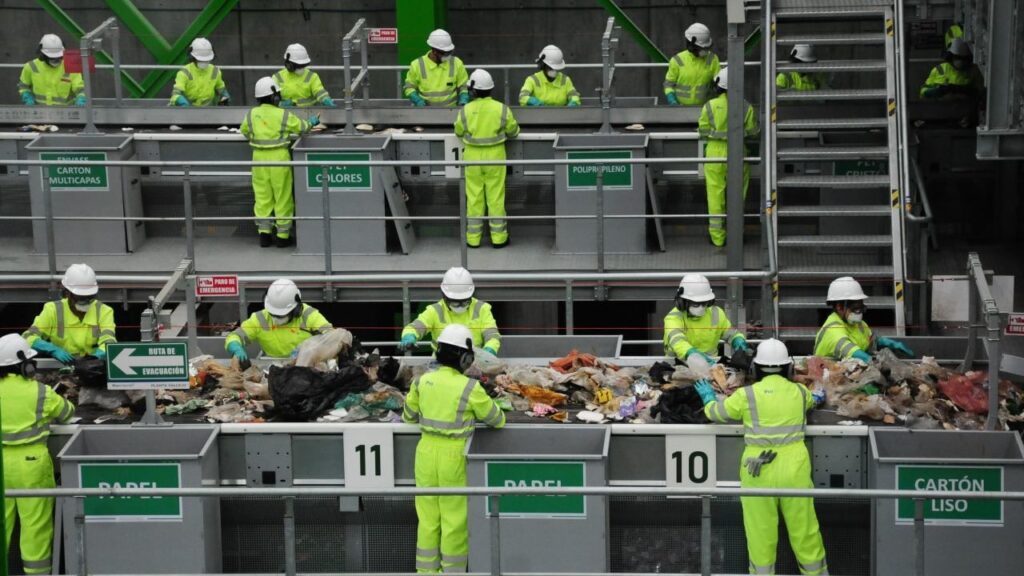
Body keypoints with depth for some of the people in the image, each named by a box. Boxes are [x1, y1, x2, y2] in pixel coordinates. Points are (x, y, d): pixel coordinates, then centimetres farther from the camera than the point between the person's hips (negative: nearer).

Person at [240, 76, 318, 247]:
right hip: (279, 157, -3)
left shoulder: (251, 115, -2)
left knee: (262, 195, 11)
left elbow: (245, 132, 14)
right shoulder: (283, 115, -12)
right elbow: (302, 127, 0)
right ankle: (283, 235, 10)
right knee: (282, 196, 6)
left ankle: (264, 232, 10)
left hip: (259, 157, 3)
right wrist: (312, 122, 21)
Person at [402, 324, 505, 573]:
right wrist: (501, 420, 22)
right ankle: (452, 570, 14)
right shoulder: (470, 388, -15)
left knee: (428, 515, 13)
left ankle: (426, 569, 19)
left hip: (426, 450, 4)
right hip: (453, 455, -4)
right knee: (454, 516, 7)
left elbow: (409, 416, 12)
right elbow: (495, 418, -2)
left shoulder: (422, 381, -3)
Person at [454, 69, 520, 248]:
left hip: (473, 156, 0)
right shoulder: (501, 109, -11)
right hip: (495, 156, 0)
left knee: (474, 197, 9)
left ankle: (473, 238, 13)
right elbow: (513, 132, 1)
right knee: (496, 197, 7)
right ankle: (498, 237, 11)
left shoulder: (465, 110, -10)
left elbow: (459, 132, 5)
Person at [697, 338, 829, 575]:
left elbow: (715, 412, 9)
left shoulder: (747, 396, -5)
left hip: (759, 472, -2)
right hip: (794, 467, 2)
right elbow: (813, 399, 28)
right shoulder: (800, 392, 3)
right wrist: (819, 395, 53)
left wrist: (708, 396, 31)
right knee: (803, 528, 12)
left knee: (760, 531, 8)